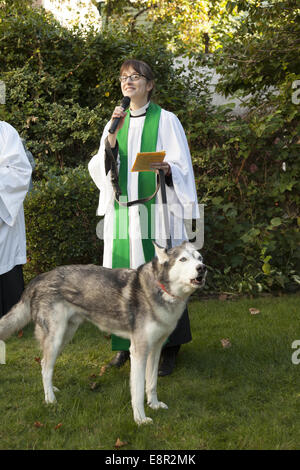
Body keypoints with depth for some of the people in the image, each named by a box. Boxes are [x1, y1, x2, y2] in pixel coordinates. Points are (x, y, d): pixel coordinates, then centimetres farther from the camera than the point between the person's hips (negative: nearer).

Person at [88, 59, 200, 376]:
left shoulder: (166, 120, 1)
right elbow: (99, 169, 6)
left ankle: (168, 348, 7)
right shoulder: (116, 123, 14)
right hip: (122, 210, 4)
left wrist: (167, 168, -25)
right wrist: (113, 135, -8)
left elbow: (182, 168, -2)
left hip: (155, 208, -4)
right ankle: (127, 343, 17)